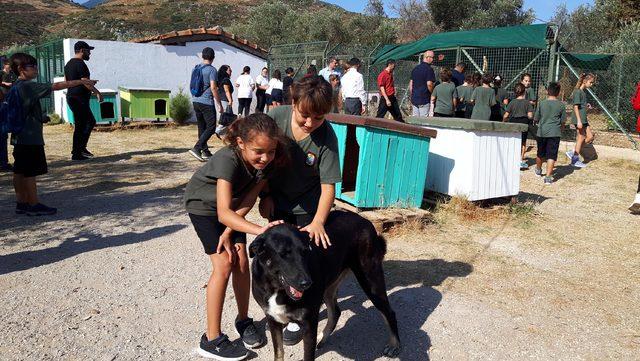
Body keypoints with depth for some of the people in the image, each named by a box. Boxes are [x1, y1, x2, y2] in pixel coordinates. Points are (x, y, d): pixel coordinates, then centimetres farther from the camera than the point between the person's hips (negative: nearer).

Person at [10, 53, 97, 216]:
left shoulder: (15, 87, 13)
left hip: (19, 137, 10)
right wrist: (81, 81, -19)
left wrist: (40, 117, 18)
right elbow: (56, 86, -20)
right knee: (30, 172, -3)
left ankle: (21, 203, 20)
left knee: (20, 171, 13)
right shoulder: (28, 86, -16)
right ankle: (34, 205, 4)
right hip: (30, 138, -10)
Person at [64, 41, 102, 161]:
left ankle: (81, 148, 16)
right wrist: (97, 92, -13)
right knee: (80, 126, -4)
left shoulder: (68, 64, 17)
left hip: (71, 96, 10)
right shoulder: (80, 64, -14)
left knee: (91, 121, 16)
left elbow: (66, 82, 22)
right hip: (79, 99, -10)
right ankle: (77, 153, -1)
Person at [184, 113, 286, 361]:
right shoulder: (228, 160, -39)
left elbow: (248, 200, -16)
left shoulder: (267, 162, -23)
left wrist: (229, 232, -22)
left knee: (241, 262, 0)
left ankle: (243, 320, 22)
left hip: (232, 207, 5)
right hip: (203, 204, -5)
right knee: (223, 266, -13)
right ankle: (211, 340, -2)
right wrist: (260, 230, -60)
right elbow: (222, 213, -47)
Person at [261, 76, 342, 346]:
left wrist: (318, 222, -34)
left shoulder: (326, 137, -25)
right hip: (277, 199, 3)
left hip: (308, 204, -3)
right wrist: (266, 196, -4)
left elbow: (328, 185, -24)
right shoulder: (277, 117, -19)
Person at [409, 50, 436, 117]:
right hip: (424, 100, -7)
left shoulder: (415, 68, 12)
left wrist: (411, 97, 21)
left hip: (414, 99, 7)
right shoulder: (429, 69, -11)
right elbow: (429, 84, -19)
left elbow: (411, 84, 14)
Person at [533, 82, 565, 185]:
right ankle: (548, 176, -12)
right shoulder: (561, 105, -3)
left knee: (540, 153, 19)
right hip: (554, 133, -2)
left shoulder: (542, 103, -2)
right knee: (551, 155, -3)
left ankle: (538, 170, 42)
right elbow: (562, 121, 3)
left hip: (541, 132, 2)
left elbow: (536, 119, 4)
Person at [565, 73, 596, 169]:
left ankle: (573, 153, 13)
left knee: (590, 137, 10)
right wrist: (579, 121, -22)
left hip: (584, 119, 10)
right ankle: (575, 160, 9)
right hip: (579, 119, -10)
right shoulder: (578, 91, -14)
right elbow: (575, 107, -19)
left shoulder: (583, 92, 13)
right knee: (581, 138, -2)